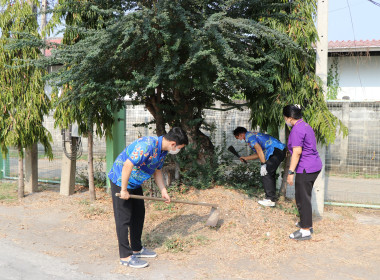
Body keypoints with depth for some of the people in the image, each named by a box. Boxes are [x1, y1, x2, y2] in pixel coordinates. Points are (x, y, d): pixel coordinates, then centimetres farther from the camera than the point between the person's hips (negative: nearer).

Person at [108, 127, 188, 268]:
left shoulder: (163, 150, 0)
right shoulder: (147, 145, -31)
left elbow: (157, 170, 14)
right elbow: (128, 165, -33)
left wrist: (163, 191, 9)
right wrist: (124, 190, -26)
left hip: (135, 183, 10)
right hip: (121, 180, -10)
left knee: (139, 214, 15)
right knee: (124, 218, -3)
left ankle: (137, 249, 29)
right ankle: (125, 256, 6)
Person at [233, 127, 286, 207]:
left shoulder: (249, 136, -7)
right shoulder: (252, 136, 25)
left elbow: (259, 150, -19)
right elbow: (258, 154, 28)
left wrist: (263, 164, -21)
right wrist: (245, 158, 32)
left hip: (276, 151, -11)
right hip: (279, 151, 11)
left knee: (265, 173, -12)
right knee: (270, 174, 13)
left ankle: (270, 200, -12)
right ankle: (271, 198, 17)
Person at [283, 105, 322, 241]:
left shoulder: (297, 129, -17)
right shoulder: (306, 126, 14)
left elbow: (297, 151, -23)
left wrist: (291, 172, -22)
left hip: (305, 169, -10)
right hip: (314, 166, 10)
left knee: (302, 199, -1)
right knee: (304, 197, 21)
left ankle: (305, 231, 6)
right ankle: (307, 223, 34)